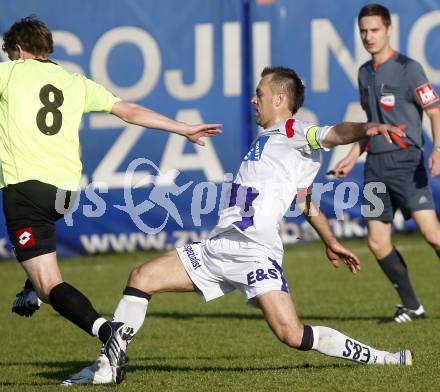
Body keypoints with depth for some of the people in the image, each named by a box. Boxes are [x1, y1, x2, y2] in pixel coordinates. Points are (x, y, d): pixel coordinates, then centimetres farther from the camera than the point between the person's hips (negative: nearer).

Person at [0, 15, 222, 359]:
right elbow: (131, 112, 17)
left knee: (51, 286, -10)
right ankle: (32, 292, 39)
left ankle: (106, 333, -33)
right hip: (66, 190, 6)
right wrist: (184, 129, 23)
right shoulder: (76, 83, 17)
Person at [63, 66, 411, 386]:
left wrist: (365, 129, -41)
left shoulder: (294, 132, 2)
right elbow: (305, 200, 34)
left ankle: (381, 359, -7)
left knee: (291, 334, -21)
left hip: (255, 250, -9)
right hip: (219, 247, 9)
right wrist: (330, 242, 40)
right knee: (142, 277, 4)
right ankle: (110, 365, 9)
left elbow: (334, 134, -19)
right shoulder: (266, 139, 27)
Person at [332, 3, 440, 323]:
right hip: (375, 164, 7)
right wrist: (353, 157, 24)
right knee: (377, 242, 3)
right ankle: (411, 307, 13)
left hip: (405, 160, -7)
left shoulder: (408, 68, -7)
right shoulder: (365, 73, 15)